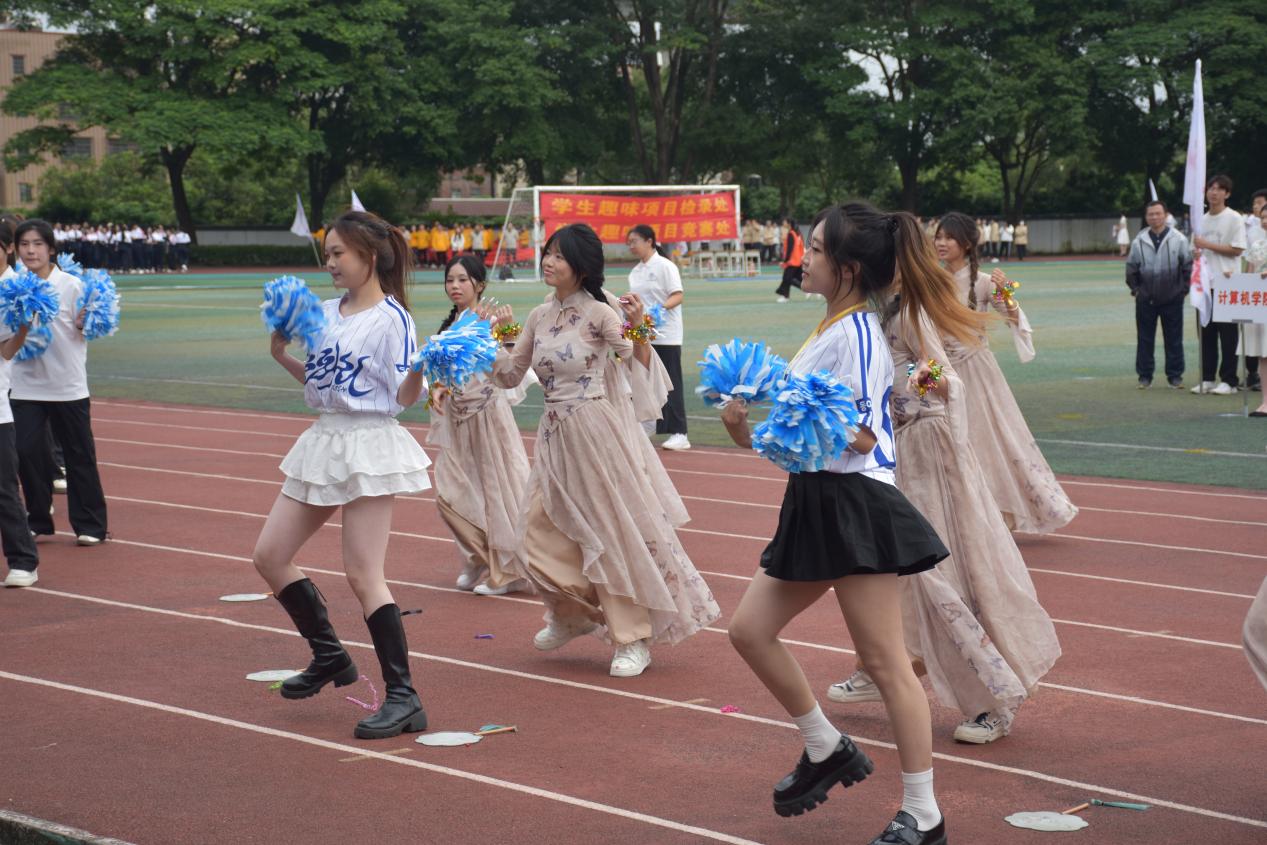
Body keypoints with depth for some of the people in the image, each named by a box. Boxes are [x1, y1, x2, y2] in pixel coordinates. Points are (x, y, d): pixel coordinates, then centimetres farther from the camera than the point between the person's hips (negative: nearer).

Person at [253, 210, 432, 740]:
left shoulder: (391, 317, -11)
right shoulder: (325, 312, 9)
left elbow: (405, 396, -15)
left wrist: (420, 370, -34)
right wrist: (282, 356, 5)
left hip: (369, 446, -8)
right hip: (324, 441, 8)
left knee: (362, 574, -10)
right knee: (269, 555, 9)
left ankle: (403, 698, -3)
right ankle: (329, 655, 26)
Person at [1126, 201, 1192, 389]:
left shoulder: (1178, 240, -2)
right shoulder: (1139, 241, 2)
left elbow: (1188, 266, 2)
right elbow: (1131, 268, 10)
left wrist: (1184, 288, -1)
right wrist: (1135, 288, 4)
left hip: (1172, 298, -1)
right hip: (1145, 299, 1)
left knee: (1174, 339, 4)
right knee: (1144, 339, 5)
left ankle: (1175, 375, 12)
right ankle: (1144, 376, 13)